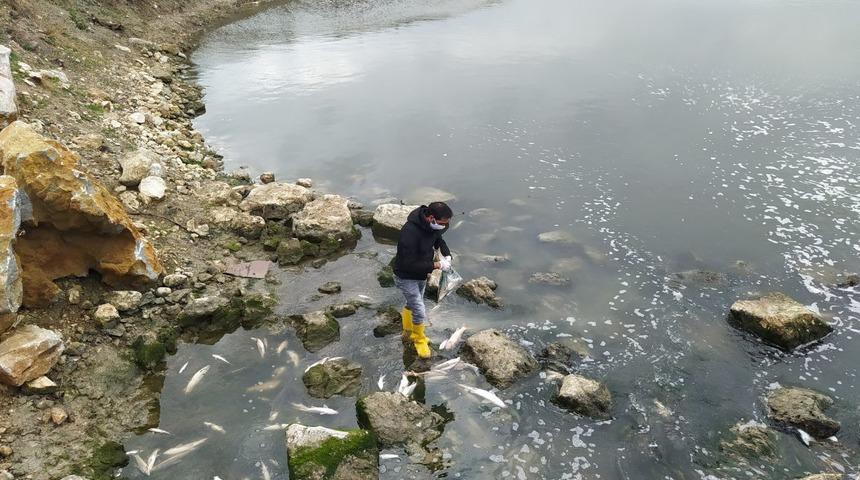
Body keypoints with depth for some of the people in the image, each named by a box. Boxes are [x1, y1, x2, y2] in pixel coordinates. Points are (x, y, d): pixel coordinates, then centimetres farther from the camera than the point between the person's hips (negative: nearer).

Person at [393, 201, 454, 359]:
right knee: (419, 312, -3)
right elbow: (409, 265, -35)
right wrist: (437, 265, -32)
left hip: (421, 275, 8)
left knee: (412, 303, 26)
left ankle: (408, 332, 48)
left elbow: (438, 239, 9)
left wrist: (446, 254, -11)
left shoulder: (432, 225, -14)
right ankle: (419, 339, 24)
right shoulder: (410, 233, -38)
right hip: (406, 277, -8)